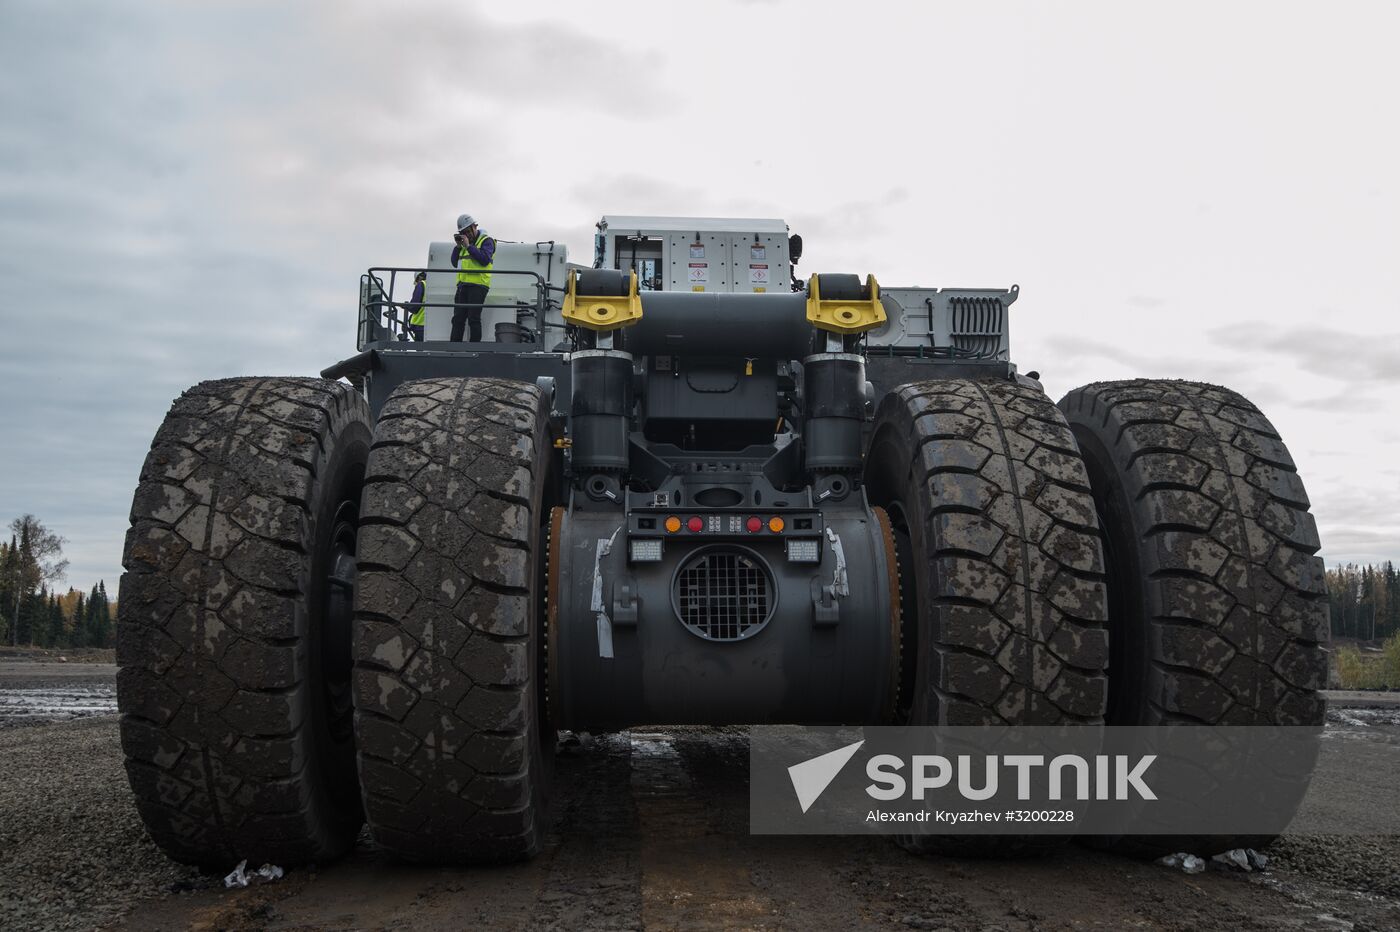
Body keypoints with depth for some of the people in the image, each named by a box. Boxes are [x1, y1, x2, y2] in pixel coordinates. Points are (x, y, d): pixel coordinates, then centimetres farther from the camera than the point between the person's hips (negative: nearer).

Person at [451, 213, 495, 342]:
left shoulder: (486, 241, 1)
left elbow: (485, 260, -16)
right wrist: (458, 246, 7)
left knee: (473, 318, -9)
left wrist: (468, 246, -13)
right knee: (458, 318, 3)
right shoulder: (464, 242, 22)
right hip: (463, 285, 7)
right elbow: (455, 263, 20)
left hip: (478, 285, -7)